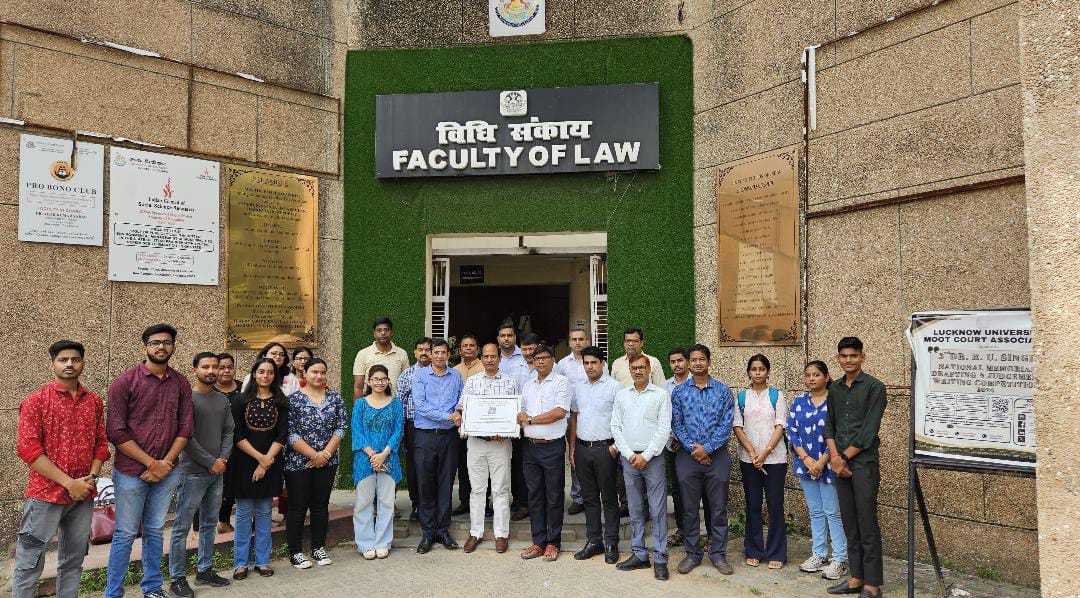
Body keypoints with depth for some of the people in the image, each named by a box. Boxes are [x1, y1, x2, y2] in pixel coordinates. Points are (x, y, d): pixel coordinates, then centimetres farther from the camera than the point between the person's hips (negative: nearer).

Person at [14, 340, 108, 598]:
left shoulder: (94, 401, 8)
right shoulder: (35, 401, -6)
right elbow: (27, 449, -12)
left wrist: (92, 477, -6)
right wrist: (69, 483, -16)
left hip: (84, 496, 4)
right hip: (45, 495, -4)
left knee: (73, 561, 13)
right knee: (30, 563, 2)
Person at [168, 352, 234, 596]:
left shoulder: (222, 400, 10)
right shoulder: (187, 398, -9)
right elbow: (186, 437, -14)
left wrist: (223, 459, -5)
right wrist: (211, 462, -12)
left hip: (217, 472, 7)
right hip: (193, 473, -6)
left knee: (209, 524, 14)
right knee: (182, 527, 0)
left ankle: (204, 571, 25)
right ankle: (178, 578, 9)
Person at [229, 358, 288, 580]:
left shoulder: (281, 402, 3)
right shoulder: (242, 401, 0)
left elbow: (282, 435, -2)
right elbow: (237, 435, -5)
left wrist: (266, 461, -11)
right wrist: (259, 457, -12)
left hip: (270, 463, 1)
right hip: (245, 462, -1)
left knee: (264, 512, 8)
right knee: (244, 513, 4)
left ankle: (262, 561, 16)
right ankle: (240, 563, 13)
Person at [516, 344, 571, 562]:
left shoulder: (561, 382, -4)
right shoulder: (528, 385, 15)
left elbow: (560, 412, -15)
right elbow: (522, 413, 17)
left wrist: (530, 419, -11)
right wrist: (517, 420, -6)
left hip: (552, 446, -5)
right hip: (530, 446, 6)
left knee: (554, 496, 3)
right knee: (534, 495, 10)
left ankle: (553, 543, 13)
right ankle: (538, 542, 19)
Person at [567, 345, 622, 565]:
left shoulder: (614, 387, -6)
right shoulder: (579, 387, 11)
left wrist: (616, 446, -13)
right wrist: (572, 448, 11)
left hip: (604, 448, -5)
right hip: (583, 448, 5)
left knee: (609, 497, 3)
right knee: (589, 497, 12)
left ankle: (611, 543, 12)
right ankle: (593, 541, 22)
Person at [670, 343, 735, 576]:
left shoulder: (723, 391, 2)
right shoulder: (679, 391, 4)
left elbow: (727, 424, -5)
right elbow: (676, 424, -1)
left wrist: (706, 448, -12)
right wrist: (693, 448, -11)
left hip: (717, 455, 0)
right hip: (687, 456, 1)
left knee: (719, 508, 6)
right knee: (689, 508, 7)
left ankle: (718, 554, 19)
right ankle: (692, 554, 19)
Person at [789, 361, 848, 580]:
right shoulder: (798, 402, 6)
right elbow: (792, 432, 4)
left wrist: (822, 461, -14)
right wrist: (806, 459, -7)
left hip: (828, 465, -4)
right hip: (806, 464, 5)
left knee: (833, 512, 0)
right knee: (815, 511, 13)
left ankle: (840, 559, 9)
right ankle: (819, 555, 22)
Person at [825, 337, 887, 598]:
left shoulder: (874, 387, -6)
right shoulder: (834, 388, 12)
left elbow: (869, 430, -12)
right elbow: (829, 425, 11)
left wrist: (845, 457, -10)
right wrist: (834, 456, -4)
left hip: (864, 462, -6)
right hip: (840, 463, 6)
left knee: (867, 525, -2)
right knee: (849, 524, 11)